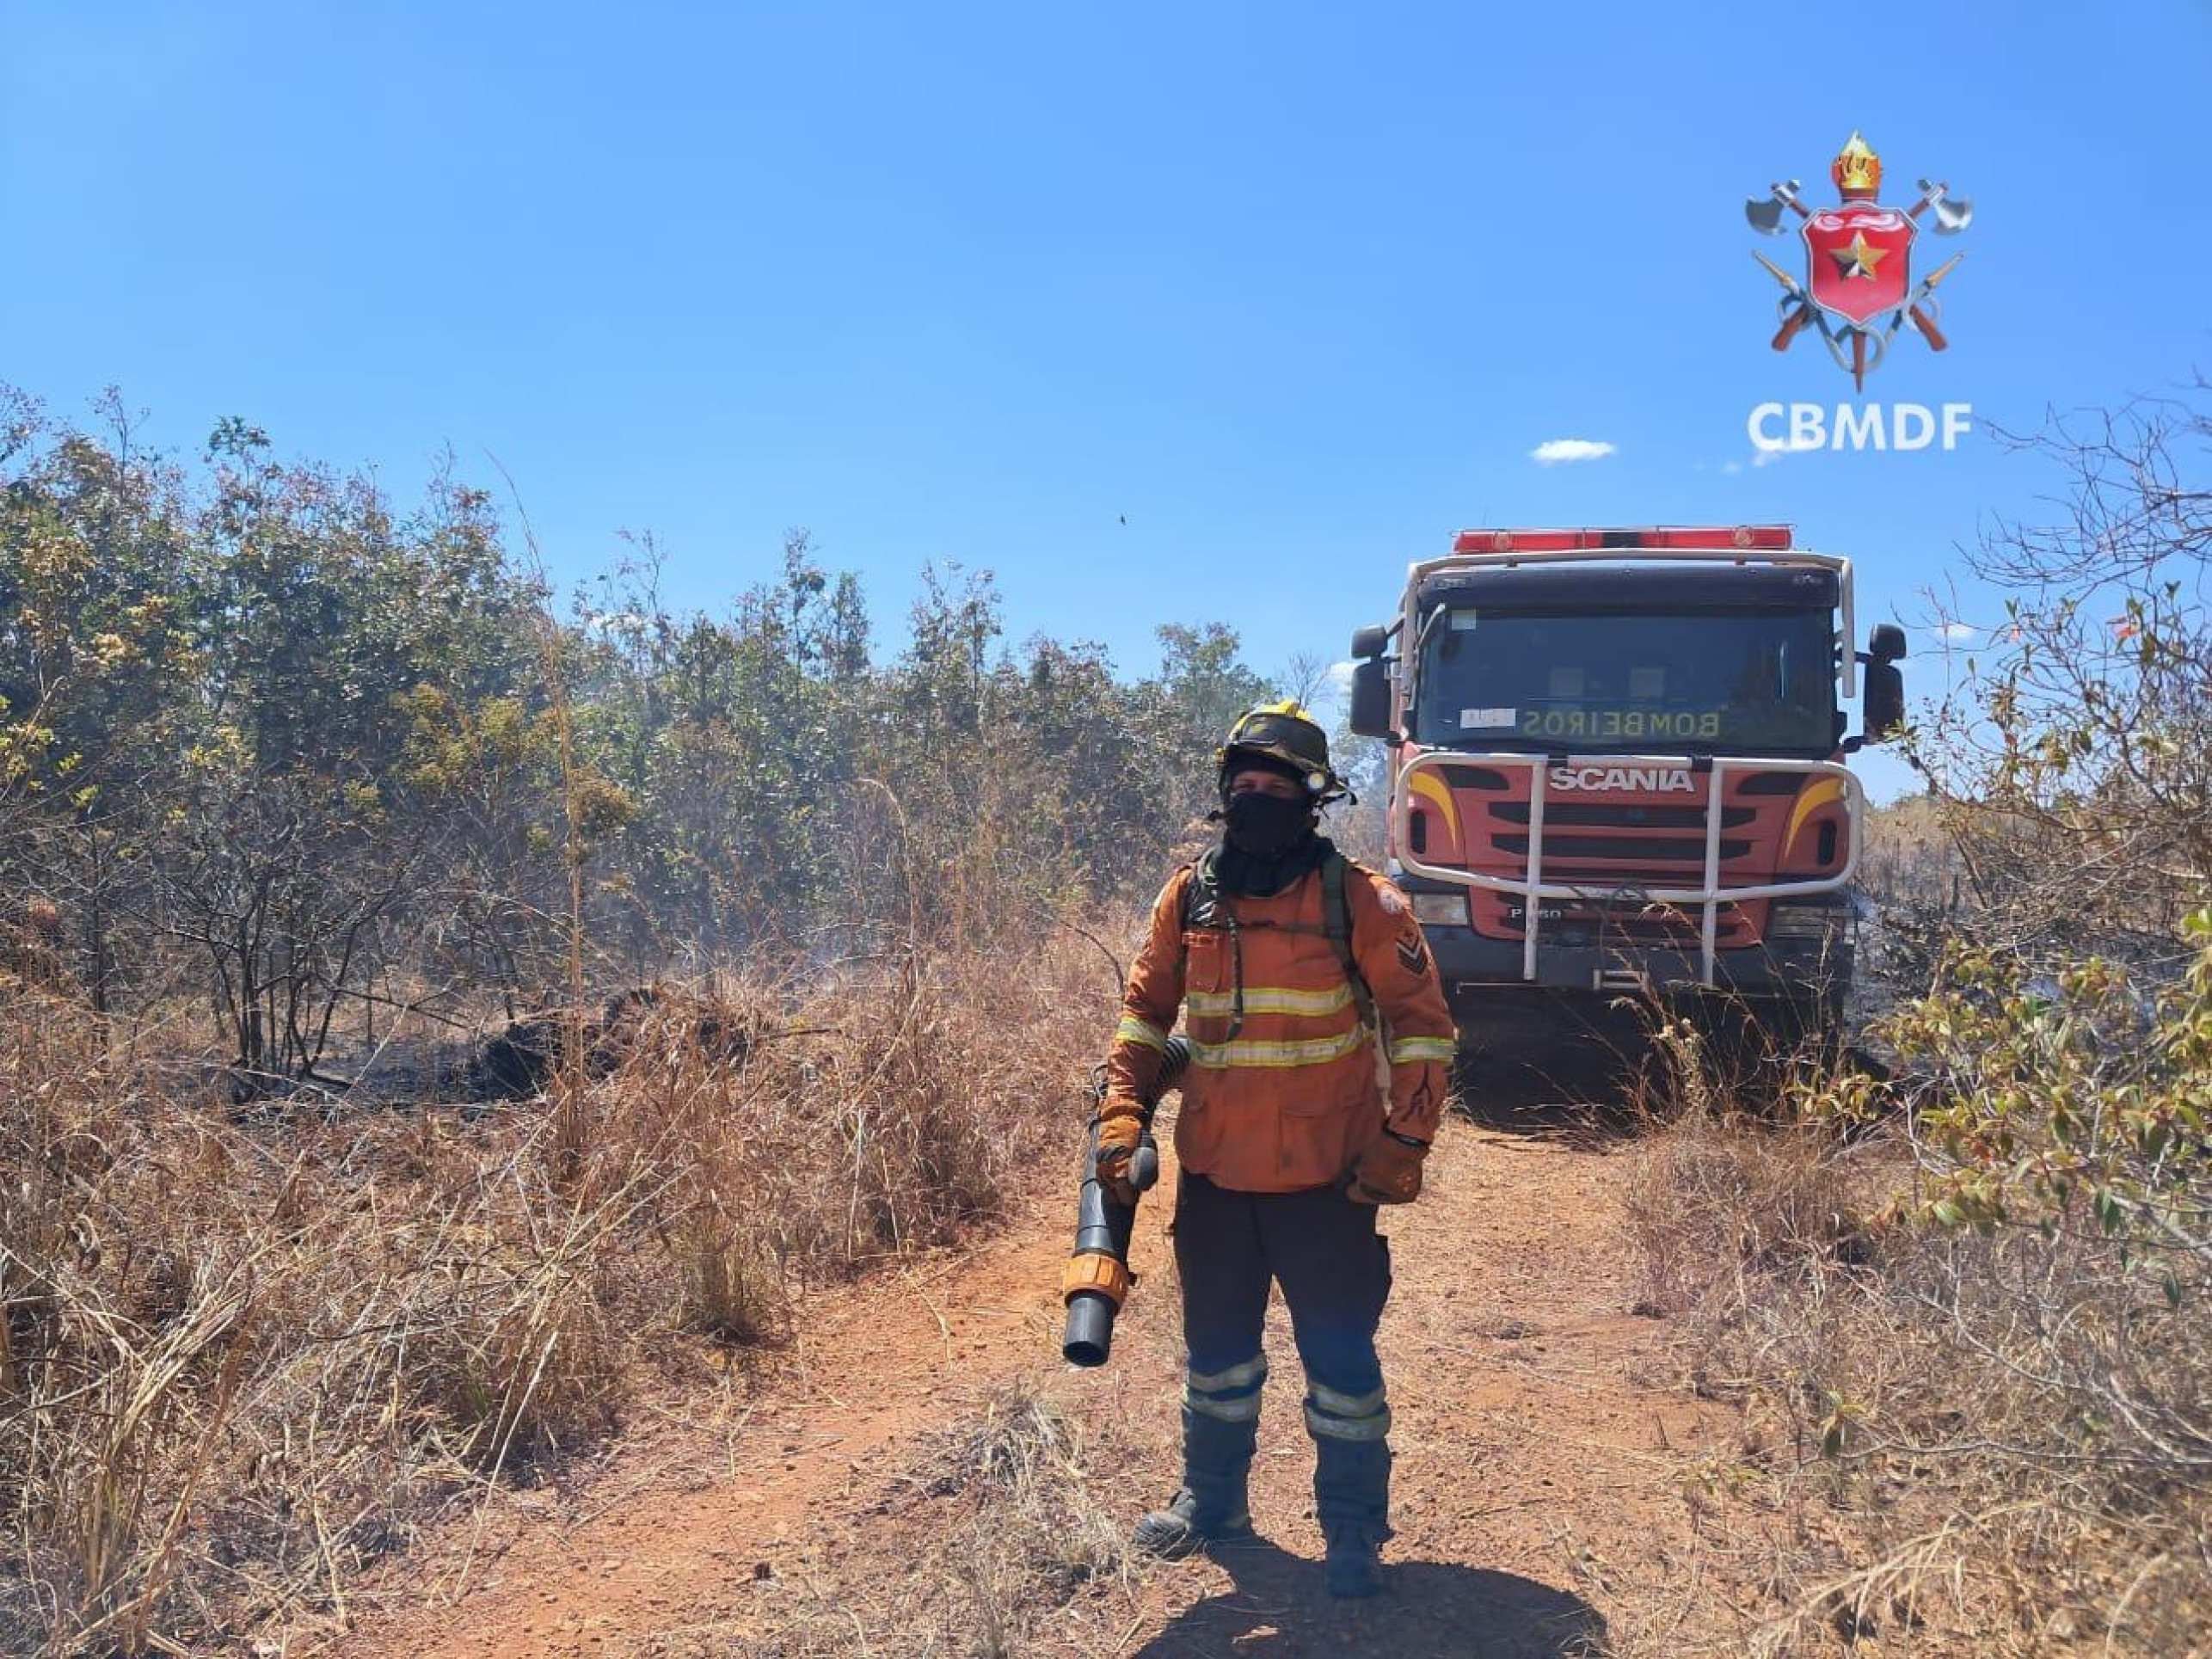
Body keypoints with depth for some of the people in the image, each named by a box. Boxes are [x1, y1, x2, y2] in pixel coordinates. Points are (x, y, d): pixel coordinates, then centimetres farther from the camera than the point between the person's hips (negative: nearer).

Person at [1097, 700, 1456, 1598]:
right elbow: (1145, 1010, 8)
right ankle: (1211, 1499, 40)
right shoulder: (1191, 895, 1)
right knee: (1216, 1349, 19)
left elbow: (1422, 1025, -6)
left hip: (1325, 1180, -4)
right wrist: (1122, 1115, -3)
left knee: (1340, 1357, 6)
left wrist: (1403, 1144, -12)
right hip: (1213, 1174, 4)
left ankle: (1354, 1532, 25)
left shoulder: (1358, 901, -10)